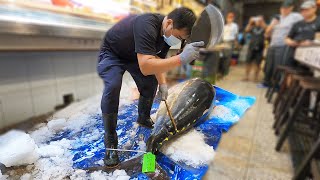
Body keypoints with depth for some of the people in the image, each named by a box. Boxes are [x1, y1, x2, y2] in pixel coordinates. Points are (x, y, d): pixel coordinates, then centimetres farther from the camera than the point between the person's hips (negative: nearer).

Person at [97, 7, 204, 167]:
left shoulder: (167, 33, -11)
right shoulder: (147, 25, -39)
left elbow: (158, 60, -2)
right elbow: (145, 67, -49)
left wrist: (162, 84, -15)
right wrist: (181, 59, -55)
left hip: (134, 56, 8)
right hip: (112, 54, -7)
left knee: (150, 84, 1)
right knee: (112, 87, -31)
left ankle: (143, 118, 27)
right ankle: (110, 143, -16)